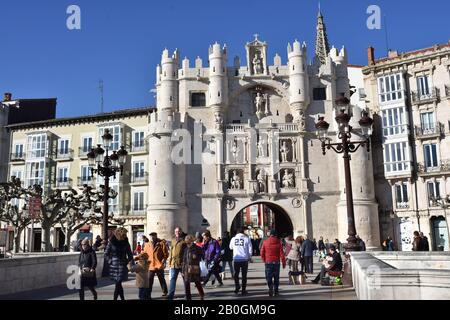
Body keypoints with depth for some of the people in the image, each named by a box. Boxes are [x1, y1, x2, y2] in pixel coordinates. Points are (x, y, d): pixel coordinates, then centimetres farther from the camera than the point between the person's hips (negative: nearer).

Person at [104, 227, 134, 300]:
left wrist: (131, 262, 1)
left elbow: (129, 254, 10)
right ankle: (122, 298, 19)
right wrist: (110, 261, -4)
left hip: (122, 265, 0)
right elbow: (106, 253, 5)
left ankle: (115, 298, -4)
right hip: (114, 265, 0)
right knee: (118, 284, 7)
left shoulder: (126, 243, 2)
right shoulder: (111, 242, -3)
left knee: (118, 283, -7)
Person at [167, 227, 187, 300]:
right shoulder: (173, 241, 14)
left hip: (182, 263, -5)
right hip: (174, 263, 5)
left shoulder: (184, 240, -4)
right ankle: (170, 295, 2)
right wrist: (170, 262, 14)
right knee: (172, 279, 0)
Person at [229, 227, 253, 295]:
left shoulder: (233, 238, 1)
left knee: (236, 274, 15)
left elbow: (230, 247, 17)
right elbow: (250, 249, -2)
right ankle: (243, 290, 10)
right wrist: (250, 257, 13)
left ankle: (237, 286, 3)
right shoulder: (246, 238, -5)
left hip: (236, 259, 1)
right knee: (244, 275, 7)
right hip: (244, 259, -1)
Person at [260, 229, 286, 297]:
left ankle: (270, 287, -19)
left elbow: (262, 253, 1)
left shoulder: (265, 242, -2)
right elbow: (281, 253, -4)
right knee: (276, 277, 12)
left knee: (269, 277, 5)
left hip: (268, 262, -1)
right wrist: (284, 263, 3)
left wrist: (264, 260, 17)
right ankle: (276, 291, 14)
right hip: (276, 262, 1)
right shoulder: (278, 242, -2)